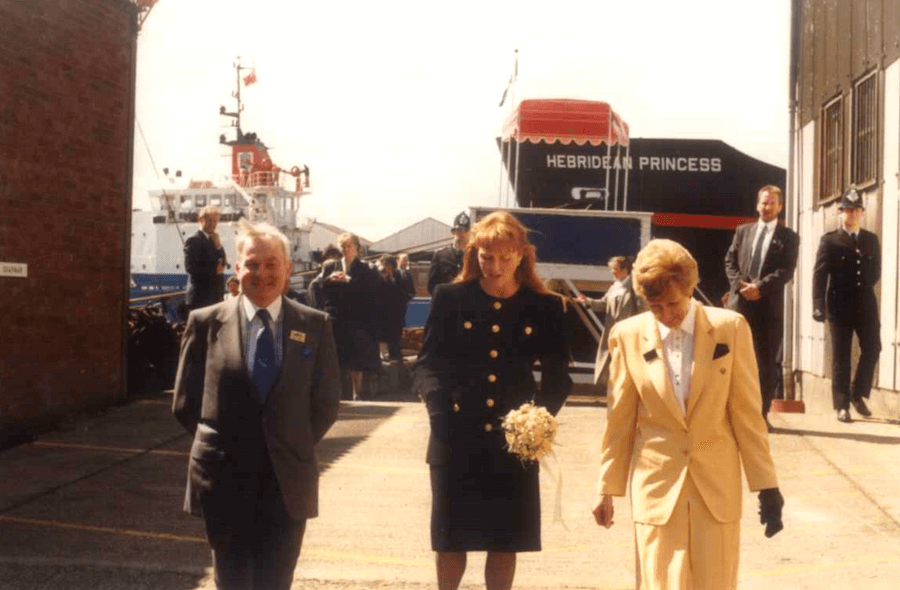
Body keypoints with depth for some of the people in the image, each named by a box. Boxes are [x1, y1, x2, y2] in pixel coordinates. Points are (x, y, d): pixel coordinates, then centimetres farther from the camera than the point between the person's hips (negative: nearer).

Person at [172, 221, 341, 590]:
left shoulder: (315, 325, 1)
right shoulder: (206, 322, -1)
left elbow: (327, 403, 5)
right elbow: (185, 402, 4)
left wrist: (296, 446, 0)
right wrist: (218, 445, 0)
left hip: (288, 481, 0)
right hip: (225, 480, 0)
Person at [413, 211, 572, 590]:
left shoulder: (545, 307, 2)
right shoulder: (450, 298, 0)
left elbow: (558, 375, 4)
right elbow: (427, 364, 0)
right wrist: (440, 407, -18)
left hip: (515, 442, 1)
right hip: (457, 440, 0)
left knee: (506, 542, 8)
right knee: (451, 539, 9)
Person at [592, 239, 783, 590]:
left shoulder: (730, 328, -4)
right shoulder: (628, 336, -2)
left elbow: (747, 413, -1)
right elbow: (619, 420, 5)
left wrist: (766, 485, 0)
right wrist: (607, 487, 9)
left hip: (717, 488, 0)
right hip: (656, 488, 0)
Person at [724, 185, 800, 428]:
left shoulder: (789, 237, 6)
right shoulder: (742, 231, 15)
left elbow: (787, 271, -5)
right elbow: (730, 261, 9)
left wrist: (760, 286, -17)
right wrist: (740, 285, -8)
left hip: (770, 305, -2)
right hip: (740, 301, 2)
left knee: (768, 361, 1)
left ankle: (762, 414, 8)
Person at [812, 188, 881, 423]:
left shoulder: (871, 240, 12)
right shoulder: (829, 241, 0)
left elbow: (876, 271, 19)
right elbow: (819, 274, -7)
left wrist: (863, 288, 1)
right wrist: (819, 305, -16)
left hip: (865, 305, 3)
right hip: (840, 305, -3)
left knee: (872, 348, 0)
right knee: (840, 356, 1)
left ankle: (858, 394, 18)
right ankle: (842, 405, 6)